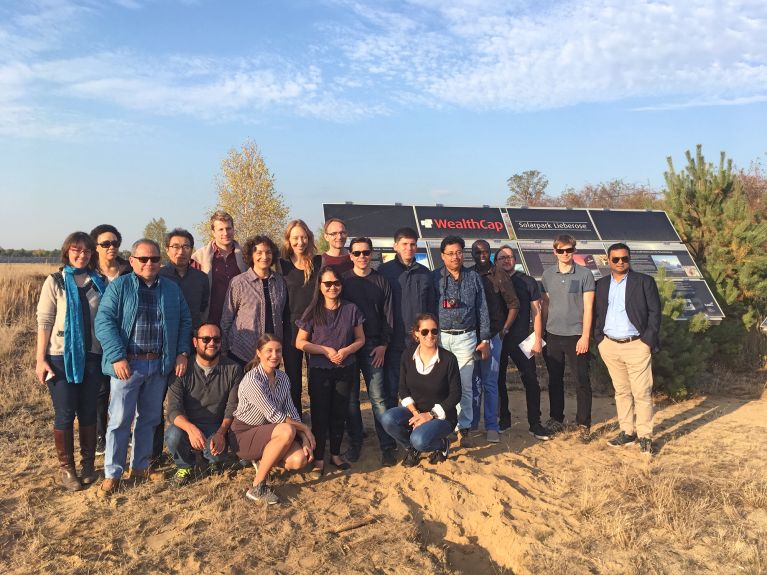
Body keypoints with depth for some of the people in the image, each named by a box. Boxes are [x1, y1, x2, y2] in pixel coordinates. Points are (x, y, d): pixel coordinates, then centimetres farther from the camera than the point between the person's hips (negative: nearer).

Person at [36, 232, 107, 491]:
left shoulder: (100, 282, 5)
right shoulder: (55, 282, 0)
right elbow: (44, 321, -3)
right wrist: (40, 359, -8)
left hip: (92, 355, 2)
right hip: (61, 356, -2)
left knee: (88, 412, 9)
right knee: (65, 413, 3)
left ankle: (88, 464, 24)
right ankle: (66, 468, 17)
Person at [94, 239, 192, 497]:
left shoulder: (172, 289, 9)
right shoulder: (119, 287, -2)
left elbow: (185, 322, 11)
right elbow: (104, 322, -9)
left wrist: (183, 353, 0)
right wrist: (117, 357, -17)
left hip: (160, 364, 4)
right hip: (128, 363, -4)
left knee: (149, 418, 13)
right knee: (120, 420, 0)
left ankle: (140, 466, 28)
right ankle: (112, 473, 13)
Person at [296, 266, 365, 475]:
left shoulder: (351, 309, -1)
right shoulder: (313, 312, -5)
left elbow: (360, 339, 5)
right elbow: (300, 342, -3)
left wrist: (346, 350, -14)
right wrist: (327, 351, -13)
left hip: (345, 370, 2)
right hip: (319, 371, -1)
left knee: (340, 413, 10)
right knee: (320, 414, 3)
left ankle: (336, 454, 27)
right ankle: (318, 458, 16)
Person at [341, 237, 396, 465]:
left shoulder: (381, 281, 7)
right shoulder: (343, 280, 5)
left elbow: (388, 315, 6)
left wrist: (383, 344, -3)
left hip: (373, 346, 0)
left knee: (378, 397, -4)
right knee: (351, 397, 7)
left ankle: (388, 446, 2)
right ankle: (354, 443, 19)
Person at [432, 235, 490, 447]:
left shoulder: (474, 278, 9)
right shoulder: (434, 277, 3)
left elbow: (482, 310, 10)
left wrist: (485, 339, 7)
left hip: (465, 337, 1)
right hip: (440, 336, -1)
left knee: (464, 385, 0)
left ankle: (463, 427, 10)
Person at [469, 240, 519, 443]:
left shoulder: (499, 277, -1)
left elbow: (513, 305, 1)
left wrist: (504, 330, -4)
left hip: (492, 336, -2)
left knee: (490, 382, -1)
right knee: (473, 381, 11)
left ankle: (491, 426, 5)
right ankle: (472, 421, 21)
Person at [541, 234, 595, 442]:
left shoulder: (585, 274, -3)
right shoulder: (548, 274, 6)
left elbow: (588, 307, -5)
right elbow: (545, 304, 11)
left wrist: (585, 336, -11)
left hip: (576, 335, -3)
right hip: (553, 335, 3)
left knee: (582, 381, 1)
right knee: (555, 380, 11)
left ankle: (584, 425, 10)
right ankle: (556, 419, 24)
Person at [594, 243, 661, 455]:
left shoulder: (644, 282, 0)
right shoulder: (601, 285, 11)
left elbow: (654, 312, -2)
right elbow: (597, 314, 13)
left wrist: (647, 341, -9)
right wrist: (599, 340, 3)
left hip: (636, 345, -3)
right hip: (610, 346, 4)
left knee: (642, 393, -2)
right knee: (621, 391, 11)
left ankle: (645, 436, 8)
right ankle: (627, 431, 20)